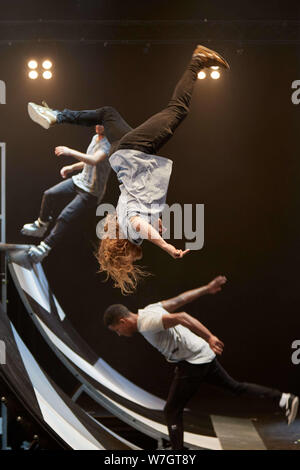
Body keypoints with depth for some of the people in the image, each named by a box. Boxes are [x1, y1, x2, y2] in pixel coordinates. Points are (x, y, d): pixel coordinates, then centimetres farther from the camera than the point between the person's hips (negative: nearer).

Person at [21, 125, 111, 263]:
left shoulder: (108, 144, -21)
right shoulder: (95, 137, 9)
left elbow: (94, 160, -39)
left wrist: (70, 151, -33)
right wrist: (72, 167, 11)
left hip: (91, 193, -9)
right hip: (80, 180, 9)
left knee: (65, 217, -18)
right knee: (49, 194, -2)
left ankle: (45, 248, -8)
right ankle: (41, 226, 20)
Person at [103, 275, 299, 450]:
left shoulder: (147, 323, -20)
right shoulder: (148, 310, 9)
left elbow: (181, 317, -32)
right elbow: (181, 299, 16)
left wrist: (209, 337, -37)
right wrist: (207, 288, 25)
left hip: (192, 362, -10)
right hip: (204, 356, 10)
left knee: (172, 411, -2)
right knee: (235, 387, 20)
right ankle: (283, 398, 17)